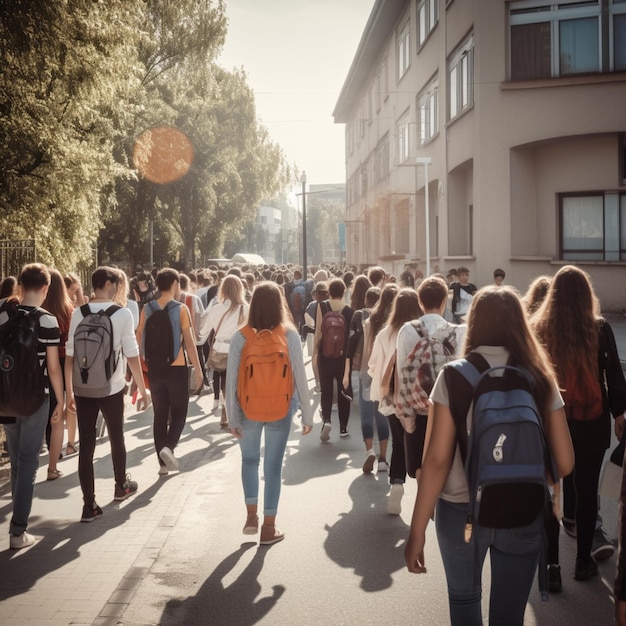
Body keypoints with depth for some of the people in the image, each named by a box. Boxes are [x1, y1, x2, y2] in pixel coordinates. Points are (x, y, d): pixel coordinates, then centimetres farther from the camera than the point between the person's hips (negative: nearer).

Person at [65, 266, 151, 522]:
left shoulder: (78, 314, -1)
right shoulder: (122, 314, -8)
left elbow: (69, 355, 0)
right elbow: (132, 356, -9)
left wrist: (69, 390, 9)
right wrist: (143, 390, -2)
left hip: (82, 389, 2)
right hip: (111, 388, -2)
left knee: (86, 446, 5)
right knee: (116, 438, 19)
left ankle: (89, 505, 5)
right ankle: (121, 485, 41)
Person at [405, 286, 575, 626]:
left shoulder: (453, 377, -10)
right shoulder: (540, 379, -4)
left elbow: (436, 459, -13)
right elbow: (565, 463, -3)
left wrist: (417, 531, -7)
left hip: (461, 511, -1)